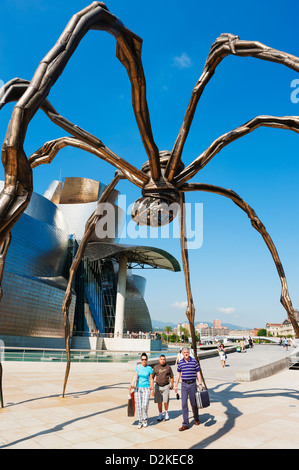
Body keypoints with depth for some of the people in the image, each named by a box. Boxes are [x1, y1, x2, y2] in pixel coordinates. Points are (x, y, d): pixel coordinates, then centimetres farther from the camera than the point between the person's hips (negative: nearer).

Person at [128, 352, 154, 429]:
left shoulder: (149, 368, -1)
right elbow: (134, 377, 2)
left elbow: (151, 380, 3)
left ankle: (145, 419, 16)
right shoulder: (137, 367, 3)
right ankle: (140, 422, 16)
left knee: (145, 405, -9)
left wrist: (152, 389, 0)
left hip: (146, 388, -2)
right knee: (138, 406, 1)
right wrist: (130, 385, -10)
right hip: (138, 388, 2)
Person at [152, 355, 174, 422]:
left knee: (166, 401, -1)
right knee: (159, 401, 3)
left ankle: (166, 413, 23)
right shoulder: (155, 367, 0)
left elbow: (171, 377, 8)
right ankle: (160, 414, 19)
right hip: (158, 386, 1)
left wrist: (172, 385, 4)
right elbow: (152, 377, 7)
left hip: (166, 386, -1)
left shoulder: (168, 367, -1)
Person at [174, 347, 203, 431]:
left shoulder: (194, 361, -5)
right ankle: (185, 424, 3)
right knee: (184, 404, -3)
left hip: (192, 384, -1)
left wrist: (200, 384, -7)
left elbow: (198, 373, 0)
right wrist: (176, 385, 11)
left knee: (194, 403, 10)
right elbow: (178, 374, 11)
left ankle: (196, 419, 36)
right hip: (184, 385, 1)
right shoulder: (180, 362, 2)